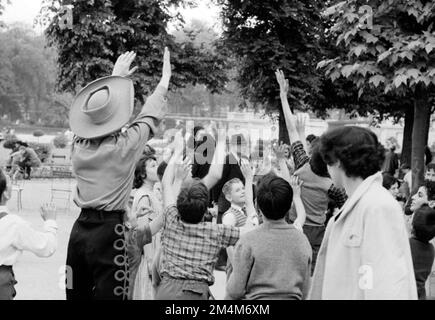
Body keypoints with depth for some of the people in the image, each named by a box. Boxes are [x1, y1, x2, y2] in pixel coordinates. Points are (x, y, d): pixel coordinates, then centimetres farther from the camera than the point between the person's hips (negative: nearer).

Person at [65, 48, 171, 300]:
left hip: (80, 229, 6)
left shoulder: (79, 145, 3)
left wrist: (116, 77, 34)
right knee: (109, 293, -3)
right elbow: (151, 113, 6)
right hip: (109, 231, -6)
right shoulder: (124, 146, -9)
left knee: (77, 294, 11)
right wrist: (166, 76, 22)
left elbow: (96, 112, 22)